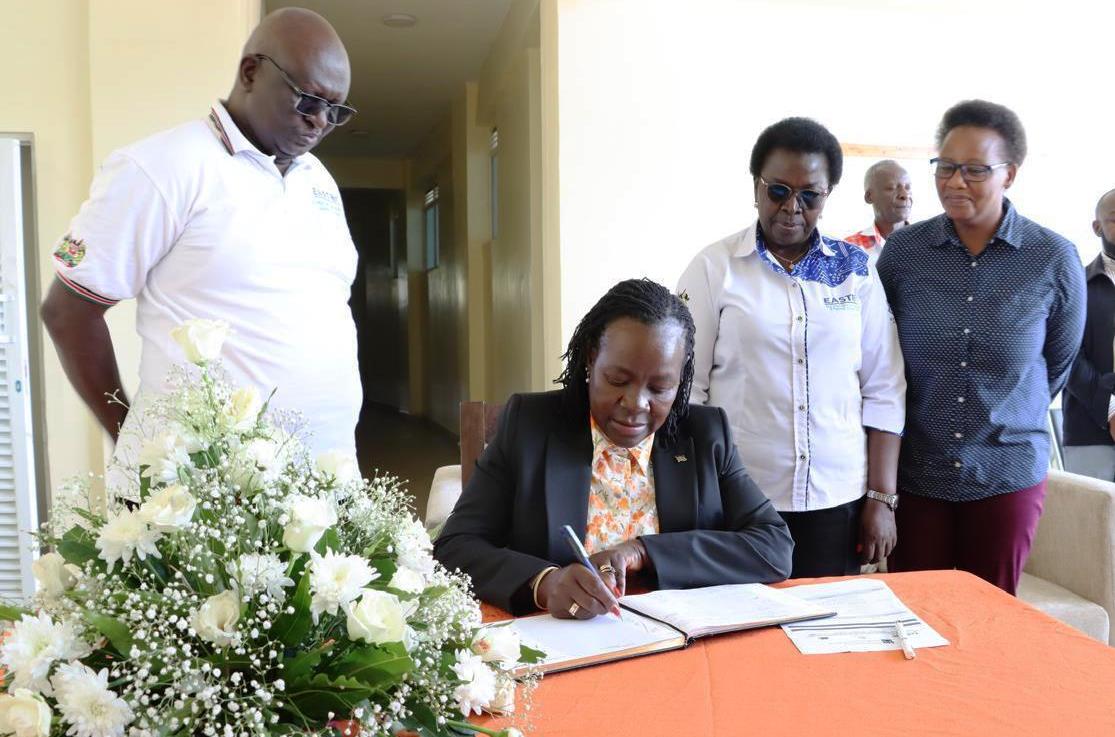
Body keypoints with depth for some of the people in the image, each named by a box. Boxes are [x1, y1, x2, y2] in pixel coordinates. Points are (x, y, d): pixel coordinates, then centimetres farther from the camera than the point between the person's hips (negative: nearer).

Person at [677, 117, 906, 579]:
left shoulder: (857, 270, 5)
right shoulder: (714, 268, -2)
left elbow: (884, 391, 5)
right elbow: (687, 388, -2)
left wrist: (882, 498, 2)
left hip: (838, 501, 2)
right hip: (736, 500, -2)